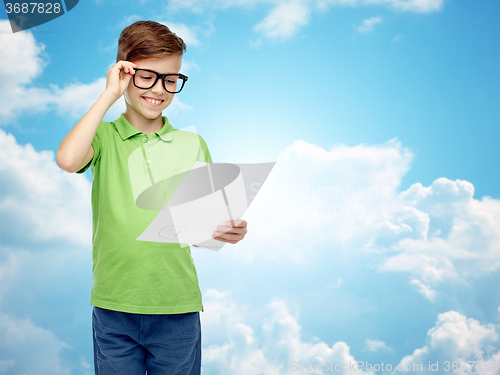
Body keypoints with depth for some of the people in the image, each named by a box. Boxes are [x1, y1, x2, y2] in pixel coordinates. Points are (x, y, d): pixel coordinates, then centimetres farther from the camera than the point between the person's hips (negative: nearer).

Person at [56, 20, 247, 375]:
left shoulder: (192, 145, 7)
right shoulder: (103, 137, 2)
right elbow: (67, 160, -21)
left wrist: (229, 231, -16)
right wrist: (109, 94, -12)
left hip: (178, 307, 1)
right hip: (114, 307, -1)